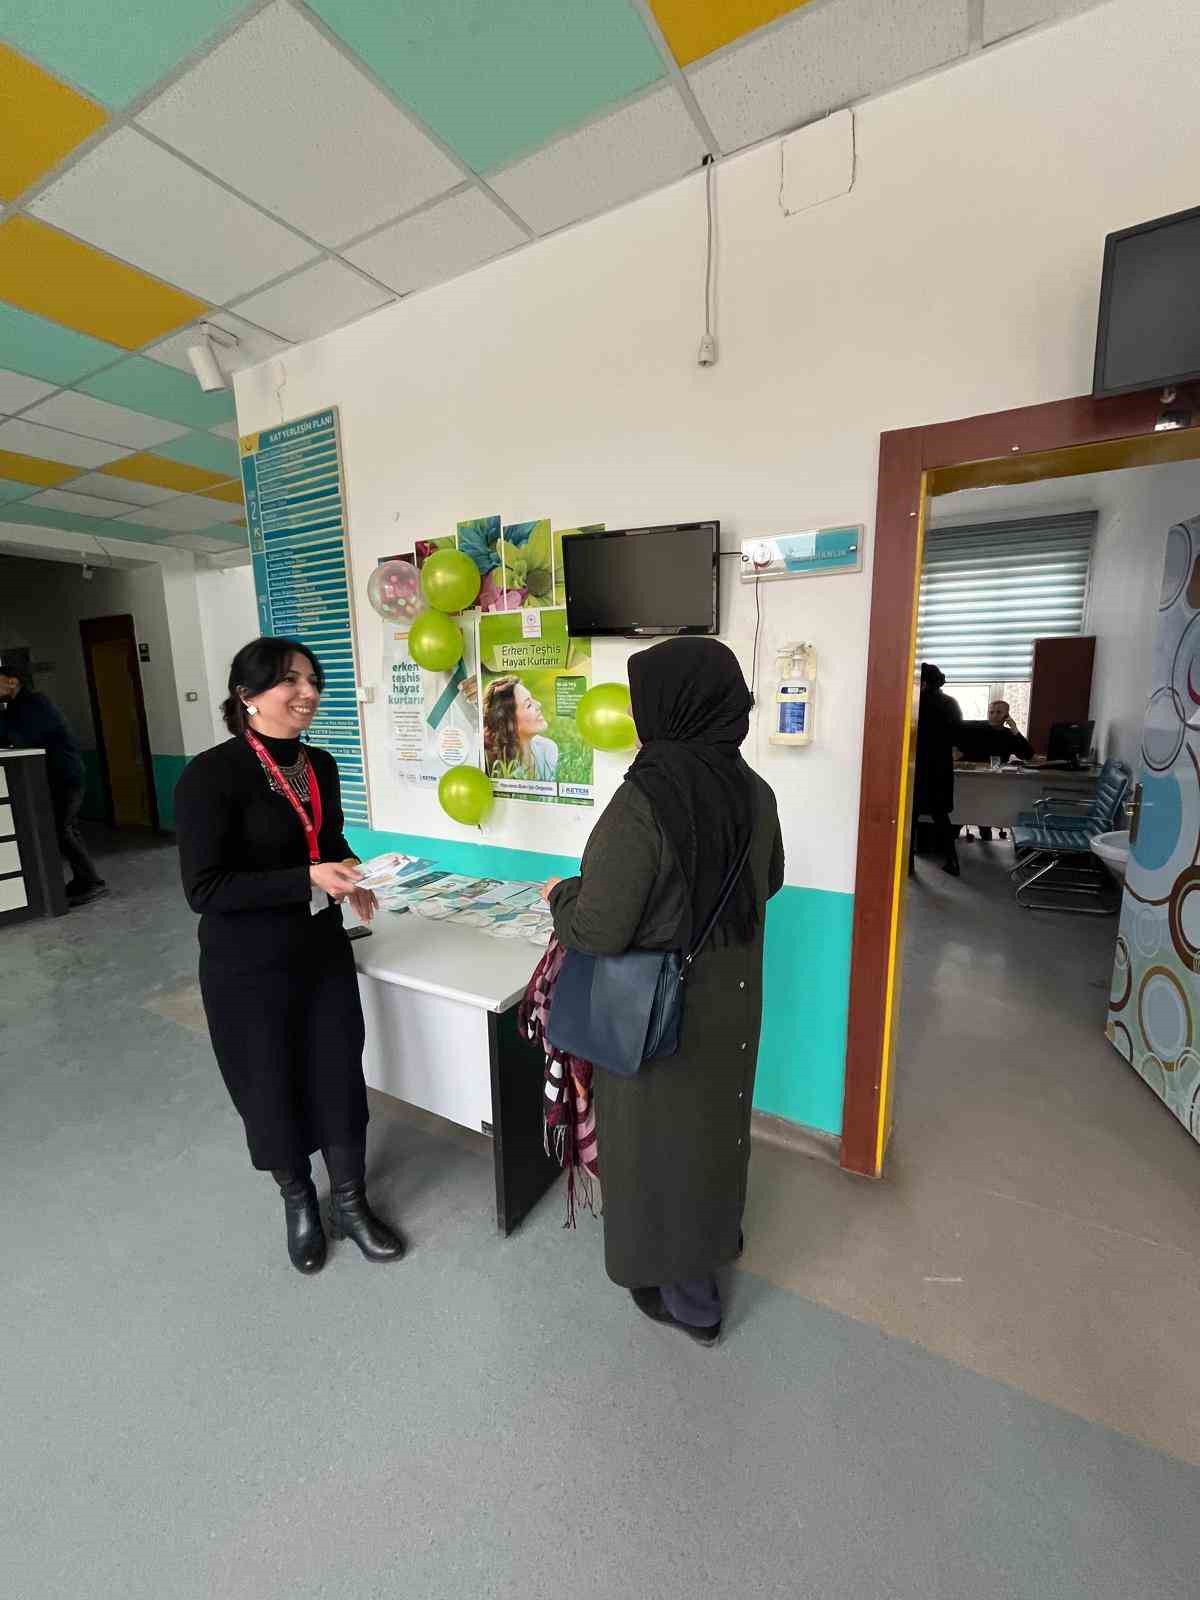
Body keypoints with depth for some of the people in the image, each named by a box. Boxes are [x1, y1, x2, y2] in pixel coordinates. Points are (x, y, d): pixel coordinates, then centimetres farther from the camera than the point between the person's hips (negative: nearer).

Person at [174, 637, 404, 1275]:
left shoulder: (320, 765, 1)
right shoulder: (211, 775, -18)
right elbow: (203, 888, -20)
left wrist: (352, 876, -6)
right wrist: (307, 880, -27)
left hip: (323, 950, 5)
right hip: (248, 965, -5)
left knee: (340, 1076, 13)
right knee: (272, 1086, 15)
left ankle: (351, 1203, 38)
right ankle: (299, 1204, 43)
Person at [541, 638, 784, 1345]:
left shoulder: (643, 801, -30)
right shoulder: (753, 789, -7)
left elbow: (598, 930, -26)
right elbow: (769, 881, 9)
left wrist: (560, 895, -6)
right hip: (731, 996, 7)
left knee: (663, 1134, 18)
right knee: (717, 1113, 29)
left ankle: (688, 1294, 41)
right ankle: (720, 1229, 56)